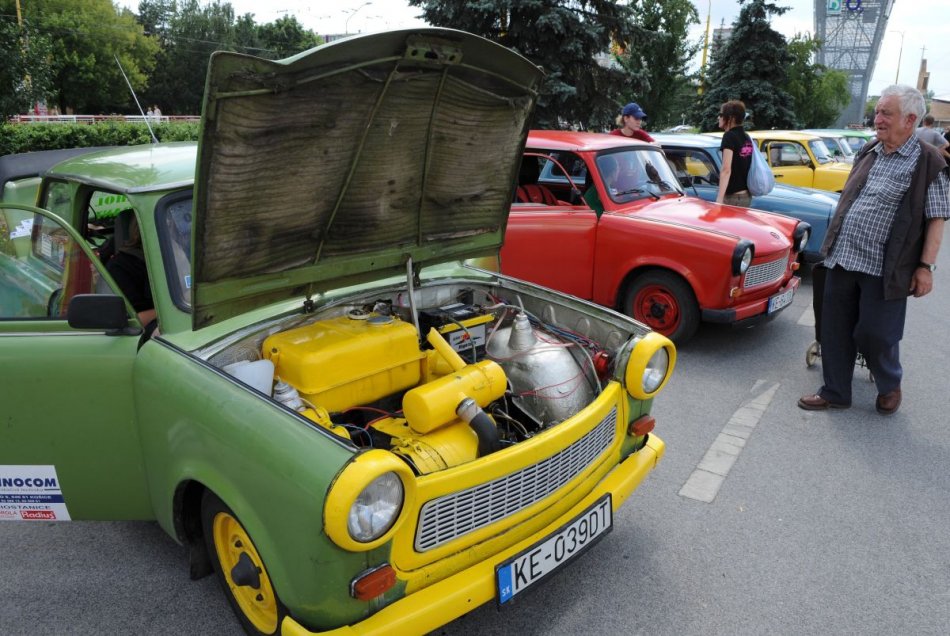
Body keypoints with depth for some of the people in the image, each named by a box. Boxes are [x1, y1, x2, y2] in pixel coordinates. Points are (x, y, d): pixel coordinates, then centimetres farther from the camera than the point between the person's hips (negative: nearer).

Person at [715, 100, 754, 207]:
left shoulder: (729, 136, -12)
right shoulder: (746, 138, 13)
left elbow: (726, 170, -21)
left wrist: (719, 198, -25)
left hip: (733, 197, -9)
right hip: (746, 195, 9)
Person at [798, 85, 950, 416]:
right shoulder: (868, 153, 12)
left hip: (883, 268, -6)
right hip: (841, 259, 6)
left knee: (875, 334, 1)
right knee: (835, 330, 10)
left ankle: (889, 386, 30)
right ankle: (835, 392, 24)